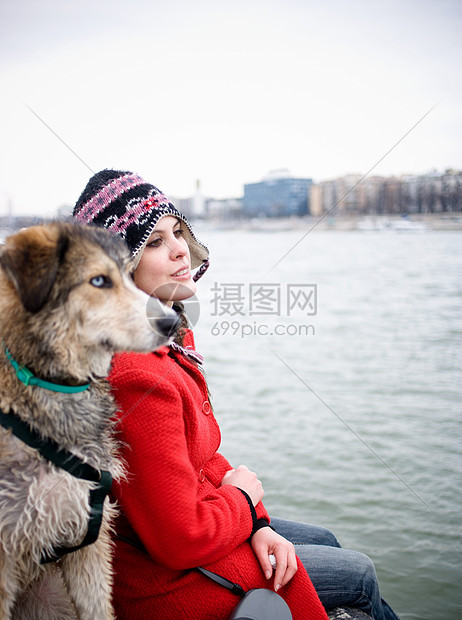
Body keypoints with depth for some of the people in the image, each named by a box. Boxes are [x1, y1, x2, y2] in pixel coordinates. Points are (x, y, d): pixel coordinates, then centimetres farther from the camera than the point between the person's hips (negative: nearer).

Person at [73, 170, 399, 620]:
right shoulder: (137, 378, -32)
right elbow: (181, 538, -29)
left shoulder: (173, 339, 0)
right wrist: (244, 496, -11)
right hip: (162, 583, -9)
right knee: (358, 574, 8)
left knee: (322, 539, 26)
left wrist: (257, 525, -6)